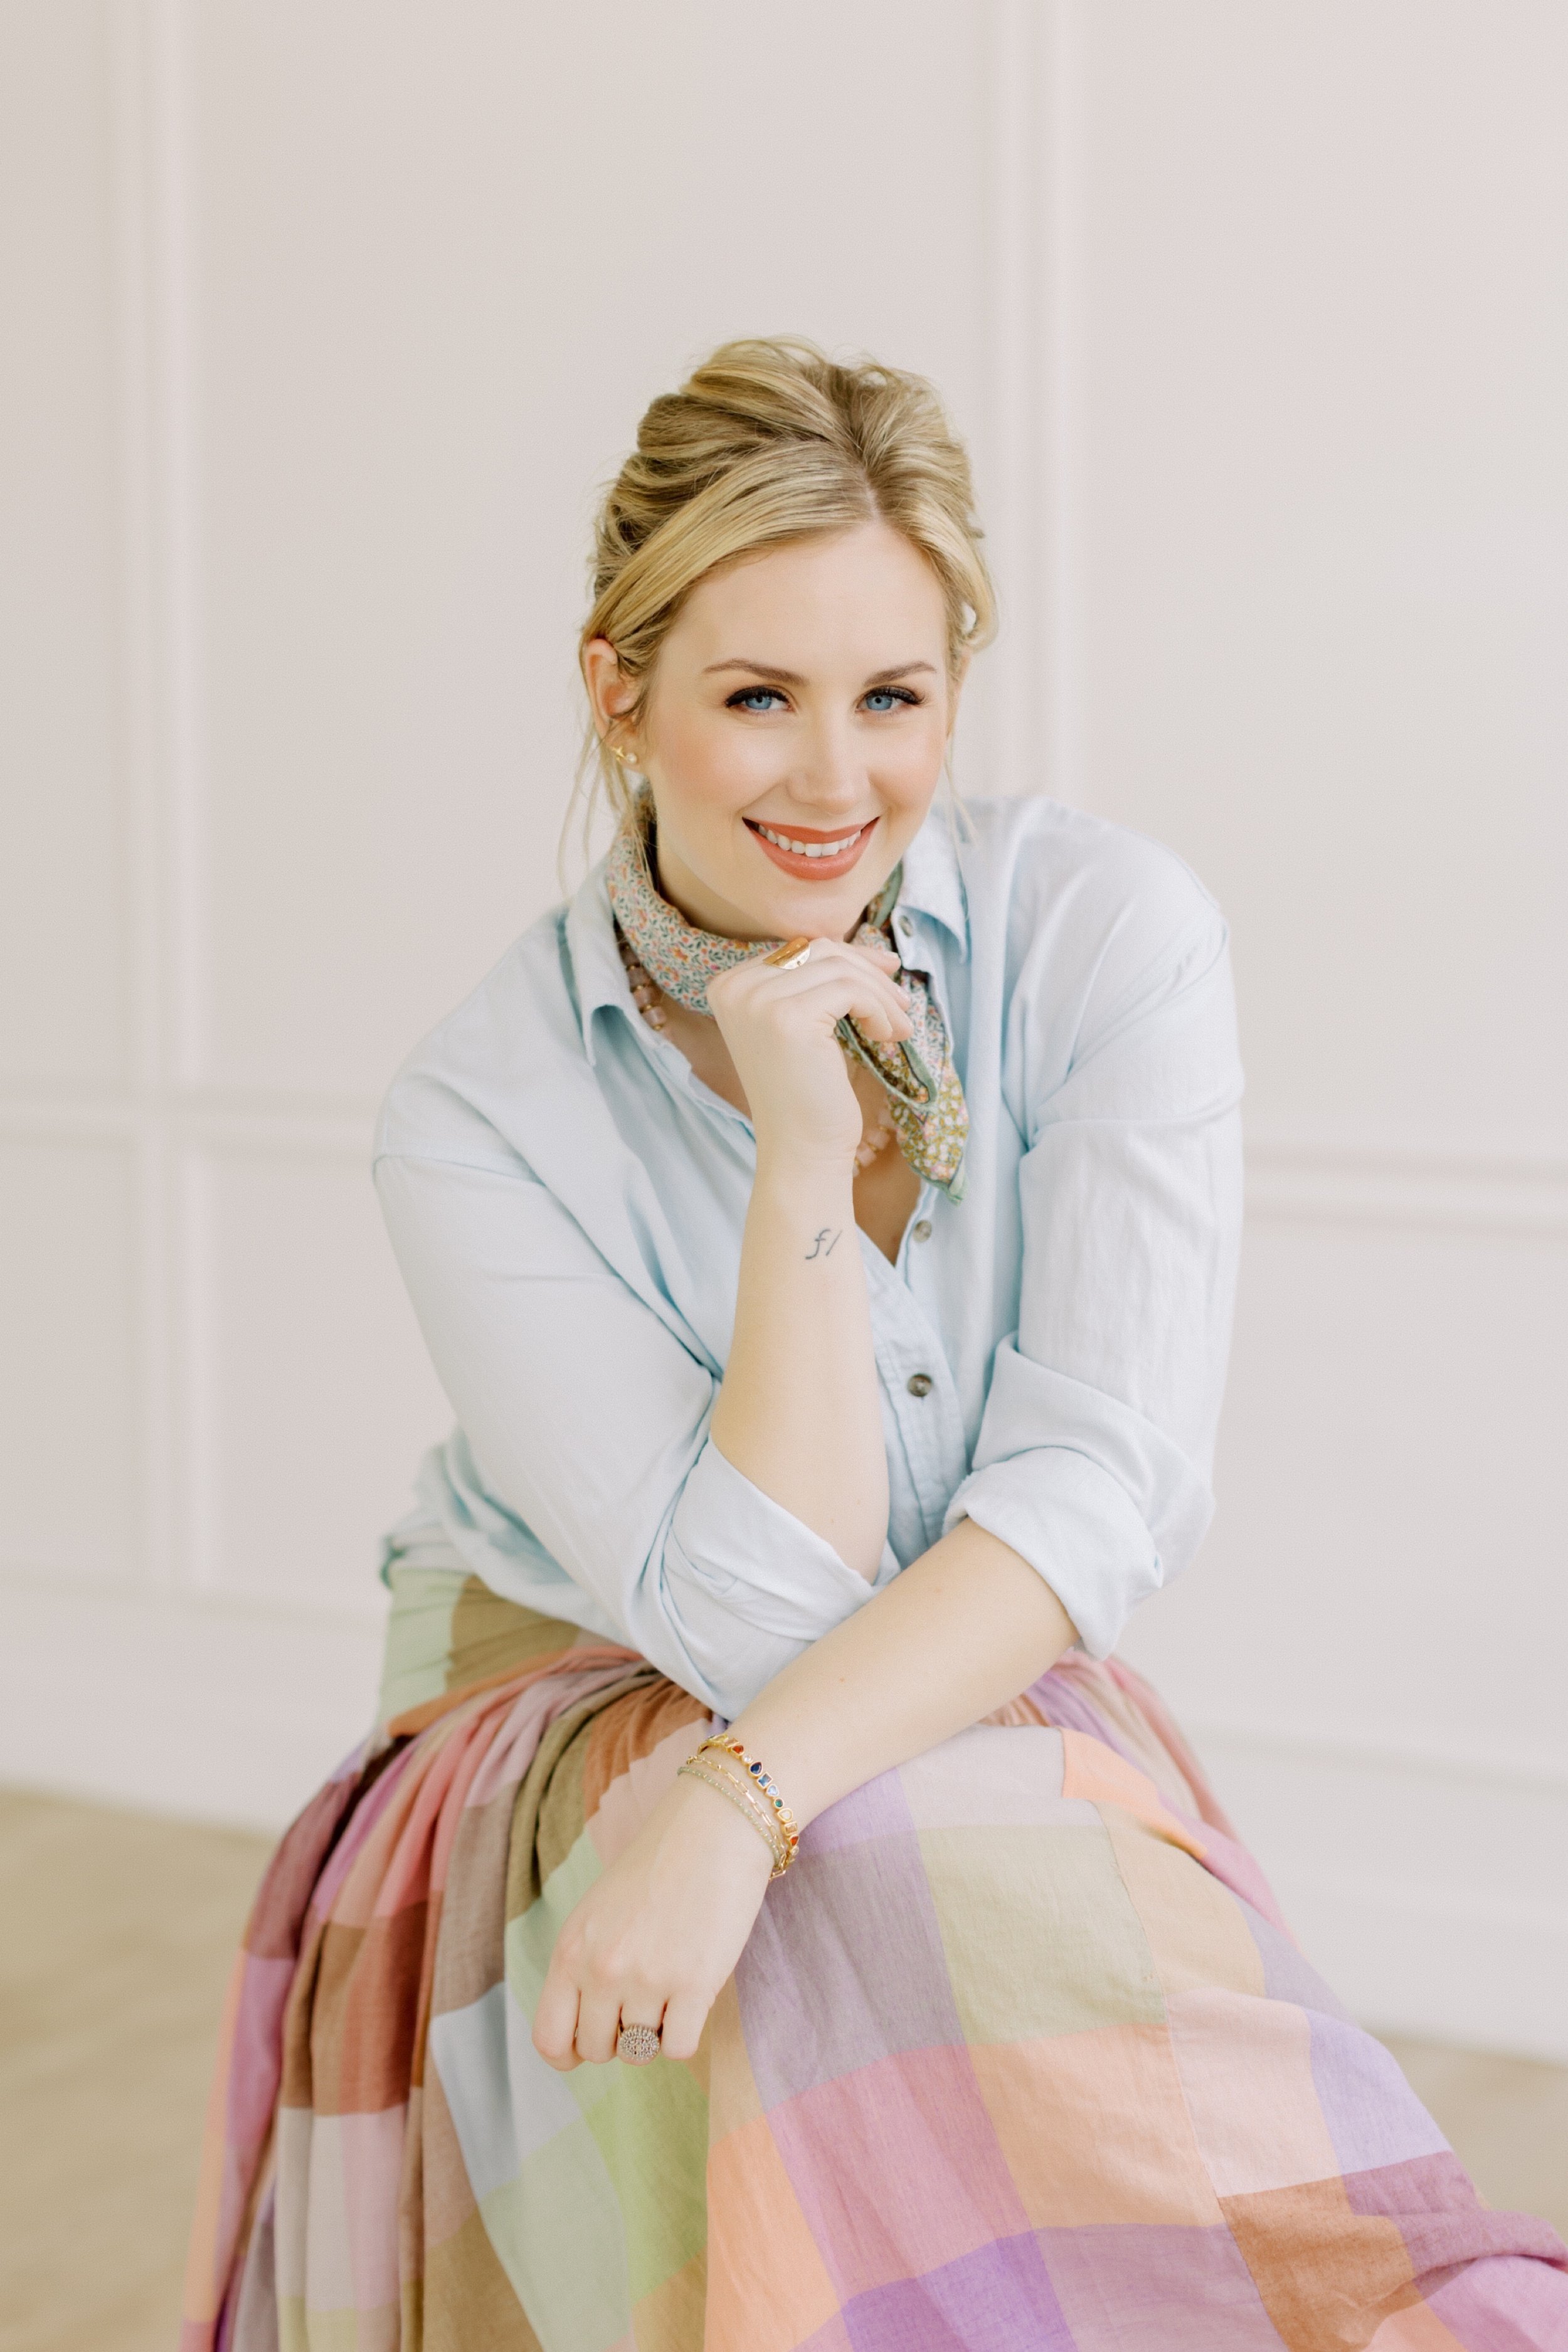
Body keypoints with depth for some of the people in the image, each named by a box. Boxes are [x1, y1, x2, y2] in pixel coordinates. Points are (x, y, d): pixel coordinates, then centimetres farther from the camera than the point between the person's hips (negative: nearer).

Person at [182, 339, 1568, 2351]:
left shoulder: (1108, 936, -11)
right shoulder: (482, 1118, -14)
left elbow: (1111, 1484, -18)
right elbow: (757, 1613, -18)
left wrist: (745, 1796, -31)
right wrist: (805, 1164, -26)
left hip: (998, 1713, 2)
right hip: (580, 1722, -1)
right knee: (913, 1888, -33)